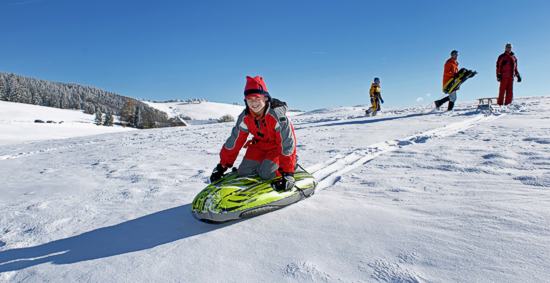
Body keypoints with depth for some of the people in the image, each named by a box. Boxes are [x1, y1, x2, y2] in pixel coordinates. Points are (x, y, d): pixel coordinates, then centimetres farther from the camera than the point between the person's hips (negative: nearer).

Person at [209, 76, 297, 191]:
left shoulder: (277, 115, -32)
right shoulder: (244, 117, -16)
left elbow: (287, 144, -32)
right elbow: (234, 142, -8)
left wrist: (288, 173, -35)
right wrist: (222, 166, -7)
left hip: (277, 146, -5)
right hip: (259, 145, 5)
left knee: (265, 173, -22)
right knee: (243, 173, -4)